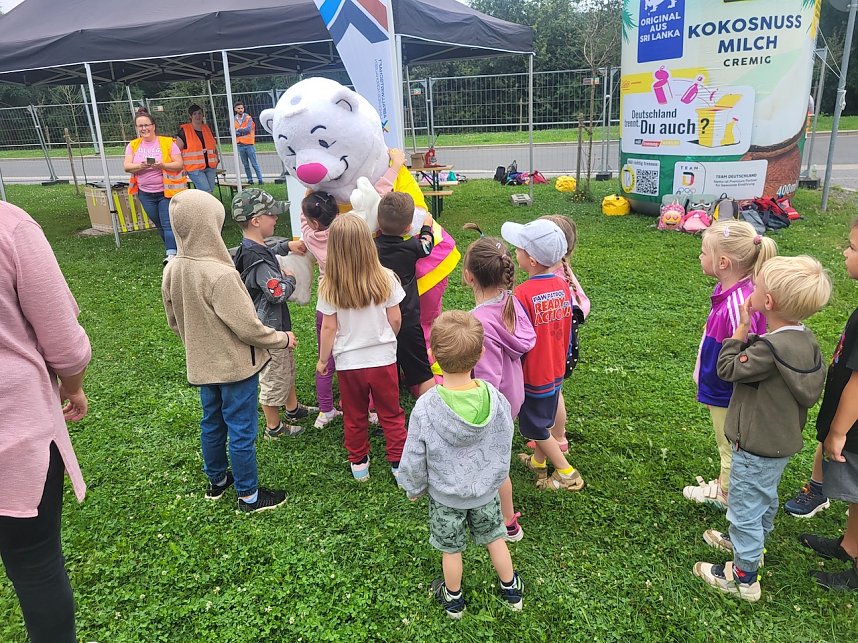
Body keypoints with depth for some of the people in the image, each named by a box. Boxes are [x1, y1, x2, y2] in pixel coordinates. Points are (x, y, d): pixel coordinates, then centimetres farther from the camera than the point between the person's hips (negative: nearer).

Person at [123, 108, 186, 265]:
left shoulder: (167, 143, -5)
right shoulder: (133, 145, 6)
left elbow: (179, 164, -8)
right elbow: (127, 166, -1)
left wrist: (162, 165, -25)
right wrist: (140, 166, -21)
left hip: (166, 191, -4)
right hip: (145, 193, 4)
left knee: (168, 224, -11)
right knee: (159, 224, 13)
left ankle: (171, 255, -14)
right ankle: (173, 249, 26)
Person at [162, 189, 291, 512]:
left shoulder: (172, 270, -6)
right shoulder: (220, 275, -29)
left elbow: (174, 321, 7)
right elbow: (248, 327, -24)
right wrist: (282, 338, -7)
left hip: (202, 364, 7)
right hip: (236, 365, -7)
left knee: (211, 423, 23)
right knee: (242, 431, 7)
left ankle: (216, 480, 42)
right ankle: (249, 495, 23)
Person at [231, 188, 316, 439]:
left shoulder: (252, 249, 2)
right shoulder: (258, 261, -30)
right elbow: (278, 293, -32)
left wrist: (287, 245, 17)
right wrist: (290, 279, -13)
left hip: (275, 324, 10)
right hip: (269, 329, -10)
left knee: (287, 367, 27)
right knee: (274, 378, 8)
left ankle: (293, 408, 47)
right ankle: (273, 427, 27)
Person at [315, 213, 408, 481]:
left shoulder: (329, 285, -14)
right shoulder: (385, 278, -13)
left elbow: (328, 327, -9)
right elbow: (395, 320, -5)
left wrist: (322, 359, 5)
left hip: (348, 361, 0)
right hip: (383, 358, 0)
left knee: (354, 416, 19)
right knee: (391, 413, 16)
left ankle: (359, 463, 33)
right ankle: (399, 464, 24)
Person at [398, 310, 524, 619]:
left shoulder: (425, 409, -31)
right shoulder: (495, 399, -23)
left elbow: (414, 460, -18)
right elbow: (504, 447, -7)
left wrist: (413, 488, 3)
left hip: (445, 494, -2)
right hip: (486, 489, 2)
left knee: (451, 548, 21)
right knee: (495, 537, 25)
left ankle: (453, 598, 45)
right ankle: (511, 589, 46)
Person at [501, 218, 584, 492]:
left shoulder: (523, 294, -27)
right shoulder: (563, 287, -7)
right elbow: (567, 331, 4)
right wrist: (560, 360, 18)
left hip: (533, 374, -7)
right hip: (556, 371, 7)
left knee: (536, 427, 13)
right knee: (545, 418, 25)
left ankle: (567, 473, 20)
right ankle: (538, 461, 43)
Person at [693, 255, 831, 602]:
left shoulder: (771, 349, -34)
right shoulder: (805, 339, -6)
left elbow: (728, 369, -19)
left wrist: (741, 329, -15)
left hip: (756, 448, -9)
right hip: (782, 441, 9)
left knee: (744, 507, 8)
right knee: (765, 498, 28)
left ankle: (744, 576, 23)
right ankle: (752, 543, 51)